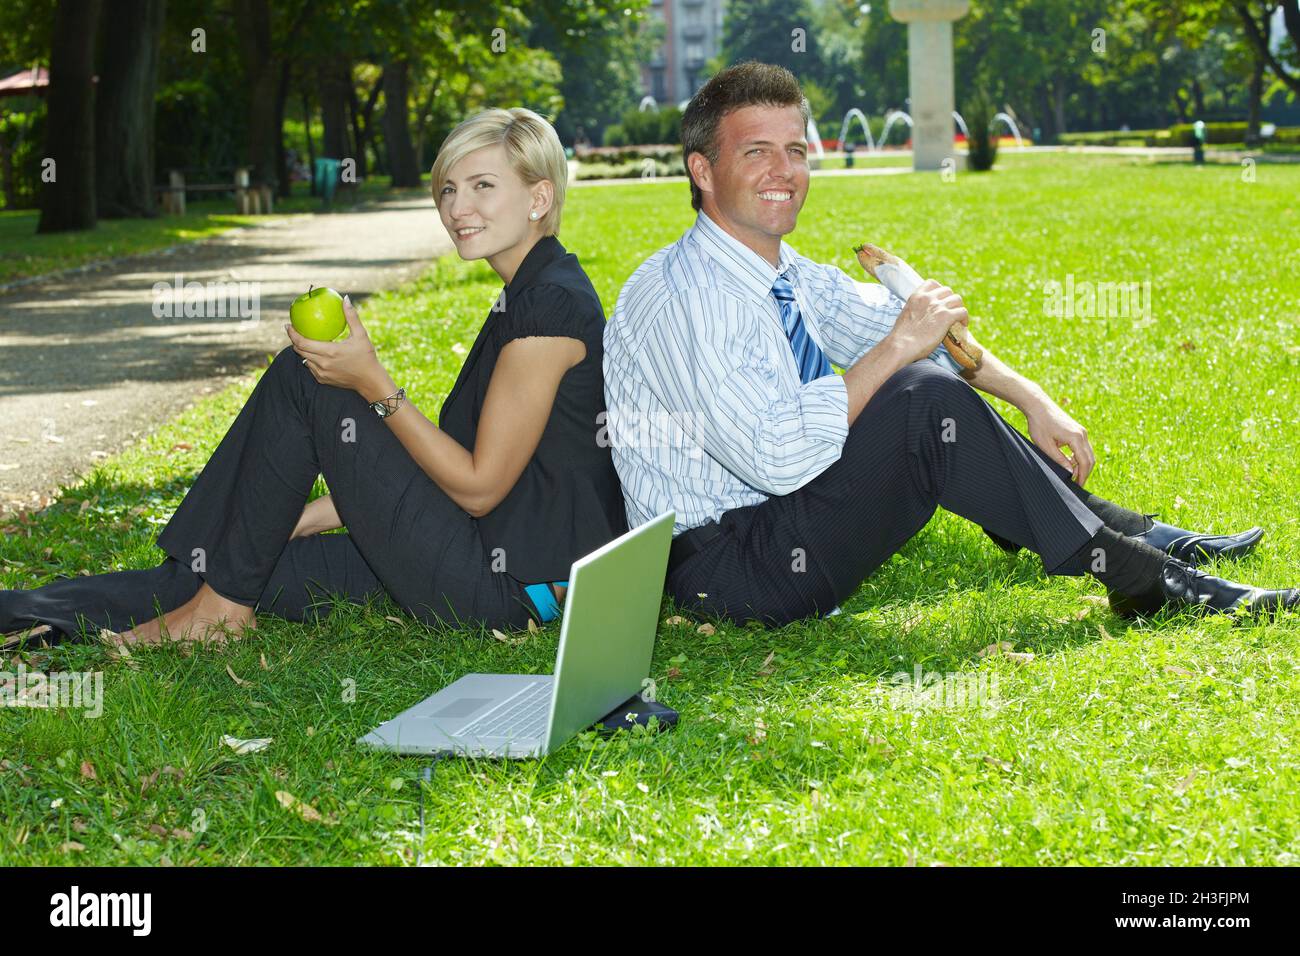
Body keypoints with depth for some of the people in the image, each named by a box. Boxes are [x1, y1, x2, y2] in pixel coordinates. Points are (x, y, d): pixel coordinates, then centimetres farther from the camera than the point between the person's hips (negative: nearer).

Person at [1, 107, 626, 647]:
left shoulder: (551, 303, -16)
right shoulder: (527, 297, 16)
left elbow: (479, 486, -17)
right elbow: (452, 466, 18)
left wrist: (372, 383, -16)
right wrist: (301, 518, 16)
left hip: (510, 588, -9)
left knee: (300, 378, -7)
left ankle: (221, 608, 2)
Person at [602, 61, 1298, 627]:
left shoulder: (787, 275, 7)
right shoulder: (680, 296, -21)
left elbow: (888, 322, 16)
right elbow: (778, 461, -28)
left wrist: (1029, 397, 5)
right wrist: (897, 349, -23)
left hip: (778, 518, 10)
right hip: (725, 569, -9)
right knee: (928, 400, -22)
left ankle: (1131, 532, 10)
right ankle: (1136, 575, -13)